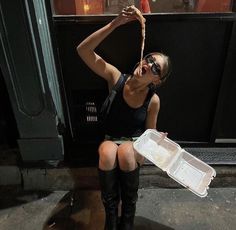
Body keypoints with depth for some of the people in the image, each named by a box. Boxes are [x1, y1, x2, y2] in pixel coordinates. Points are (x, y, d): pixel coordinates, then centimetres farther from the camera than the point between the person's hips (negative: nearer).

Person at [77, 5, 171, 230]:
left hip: (135, 144, 0)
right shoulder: (116, 78, -13)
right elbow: (83, 50, -22)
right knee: (107, 152, -36)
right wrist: (116, 23, -30)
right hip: (110, 141, 0)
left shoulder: (153, 100, -12)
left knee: (125, 152, -36)